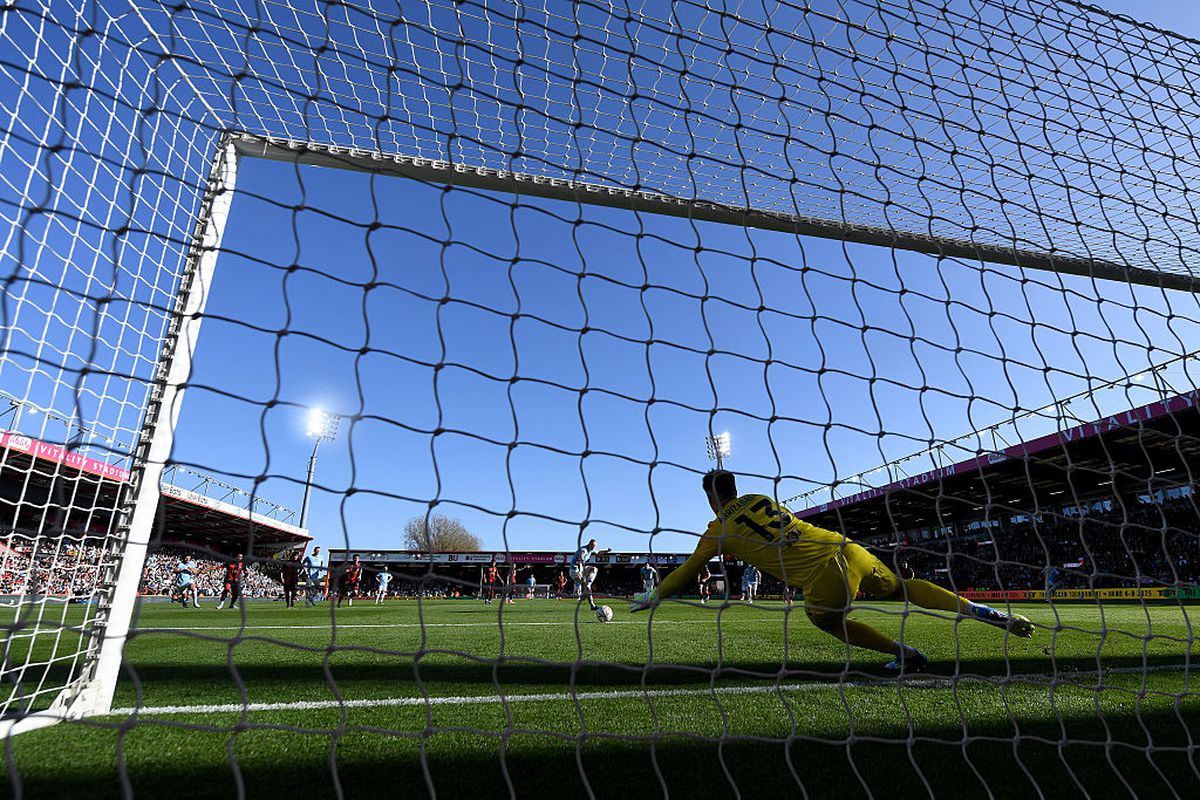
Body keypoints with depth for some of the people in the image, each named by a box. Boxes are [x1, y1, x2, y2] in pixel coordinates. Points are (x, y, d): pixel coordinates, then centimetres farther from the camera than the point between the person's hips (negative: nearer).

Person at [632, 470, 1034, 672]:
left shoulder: (719, 529, 5)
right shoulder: (760, 498, 17)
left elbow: (685, 573, 13)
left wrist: (651, 597, 26)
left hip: (823, 581, -5)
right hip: (849, 549, 5)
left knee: (828, 621, 26)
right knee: (902, 588, 26)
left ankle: (905, 654, 22)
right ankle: (982, 611, 21)